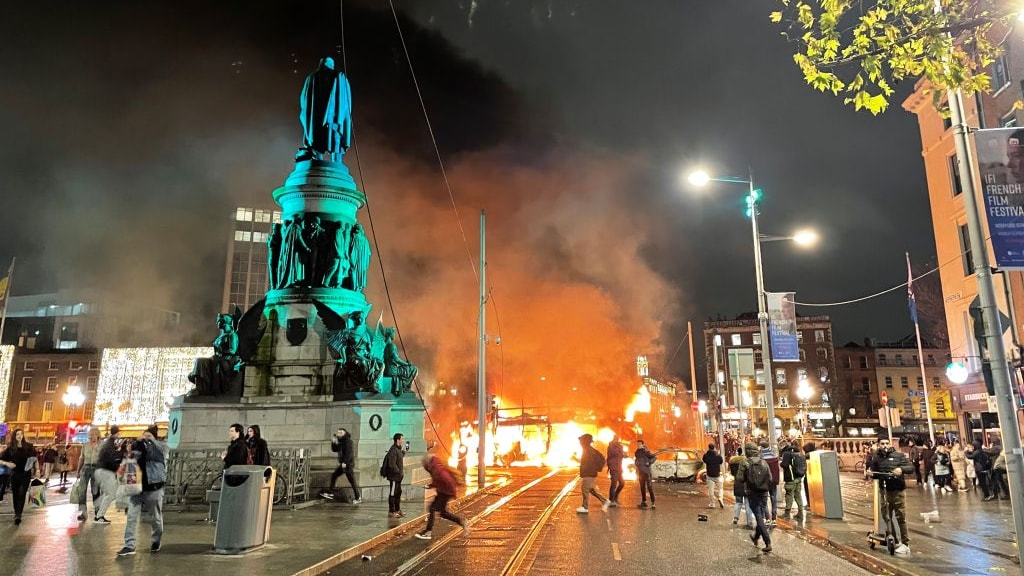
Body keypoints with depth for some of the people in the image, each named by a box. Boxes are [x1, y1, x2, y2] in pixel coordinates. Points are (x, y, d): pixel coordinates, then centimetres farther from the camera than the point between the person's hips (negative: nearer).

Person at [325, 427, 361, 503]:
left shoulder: (348, 441, -14)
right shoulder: (340, 441, 14)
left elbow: (349, 452, -22)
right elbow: (334, 450, 17)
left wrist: (344, 462, -28)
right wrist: (333, 442, 1)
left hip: (348, 464, -9)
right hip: (343, 464, 9)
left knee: (352, 480, -4)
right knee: (334, 476, 9)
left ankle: (358, 498, 4)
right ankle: (330, 493, 17)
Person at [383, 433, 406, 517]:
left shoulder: (398, 449, 11)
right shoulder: (393, 450, -20)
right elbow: (392, 464, -25)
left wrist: (403, 451, 10)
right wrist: (399, 472, -18)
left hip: (398, 476, 10)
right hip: (394, 476, -10)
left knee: (398, 492, 16)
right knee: (393, 493, -1)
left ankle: (397, 509, 27)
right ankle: (391, 511, 8)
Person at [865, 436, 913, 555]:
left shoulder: (898, 455, -2)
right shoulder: (876, 458, 5)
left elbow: (911, 467, -7)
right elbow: (875, 474, 9)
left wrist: (901, 469, -26)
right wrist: (869, 473, -13)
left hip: (897, 490, -3)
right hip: (884, 491, 3)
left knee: (901, 517, -1)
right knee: (885, 517, 11)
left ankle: (905, 544, 7)